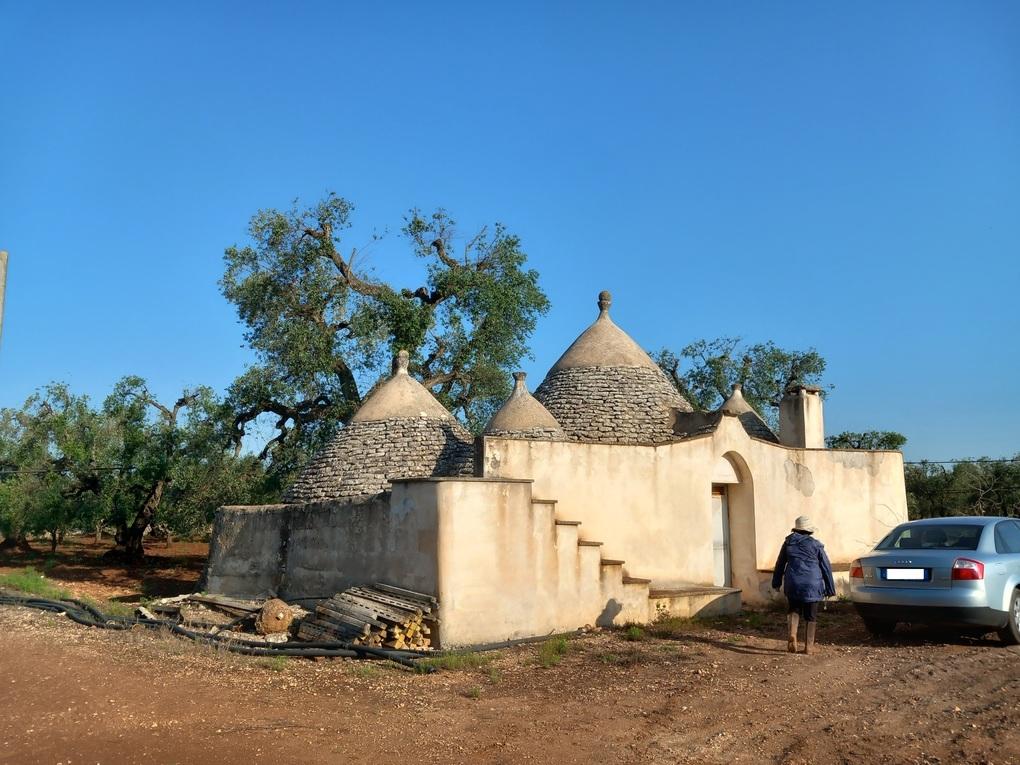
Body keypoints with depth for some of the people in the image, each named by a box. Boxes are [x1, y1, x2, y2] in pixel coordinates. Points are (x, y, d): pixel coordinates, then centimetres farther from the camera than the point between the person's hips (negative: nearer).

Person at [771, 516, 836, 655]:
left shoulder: (788, 542, 6)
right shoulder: (816, 545, 0)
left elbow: (780, 564, 12)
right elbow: (826, 567, 2)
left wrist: (776, 582, 23)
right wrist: (830, 588, 10)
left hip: (792, 584, 2)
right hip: (812, 585, -1)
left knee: (794, 609, 19)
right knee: (810, 615, 10)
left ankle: (792, 635, -3)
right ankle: (809, 646, 14)